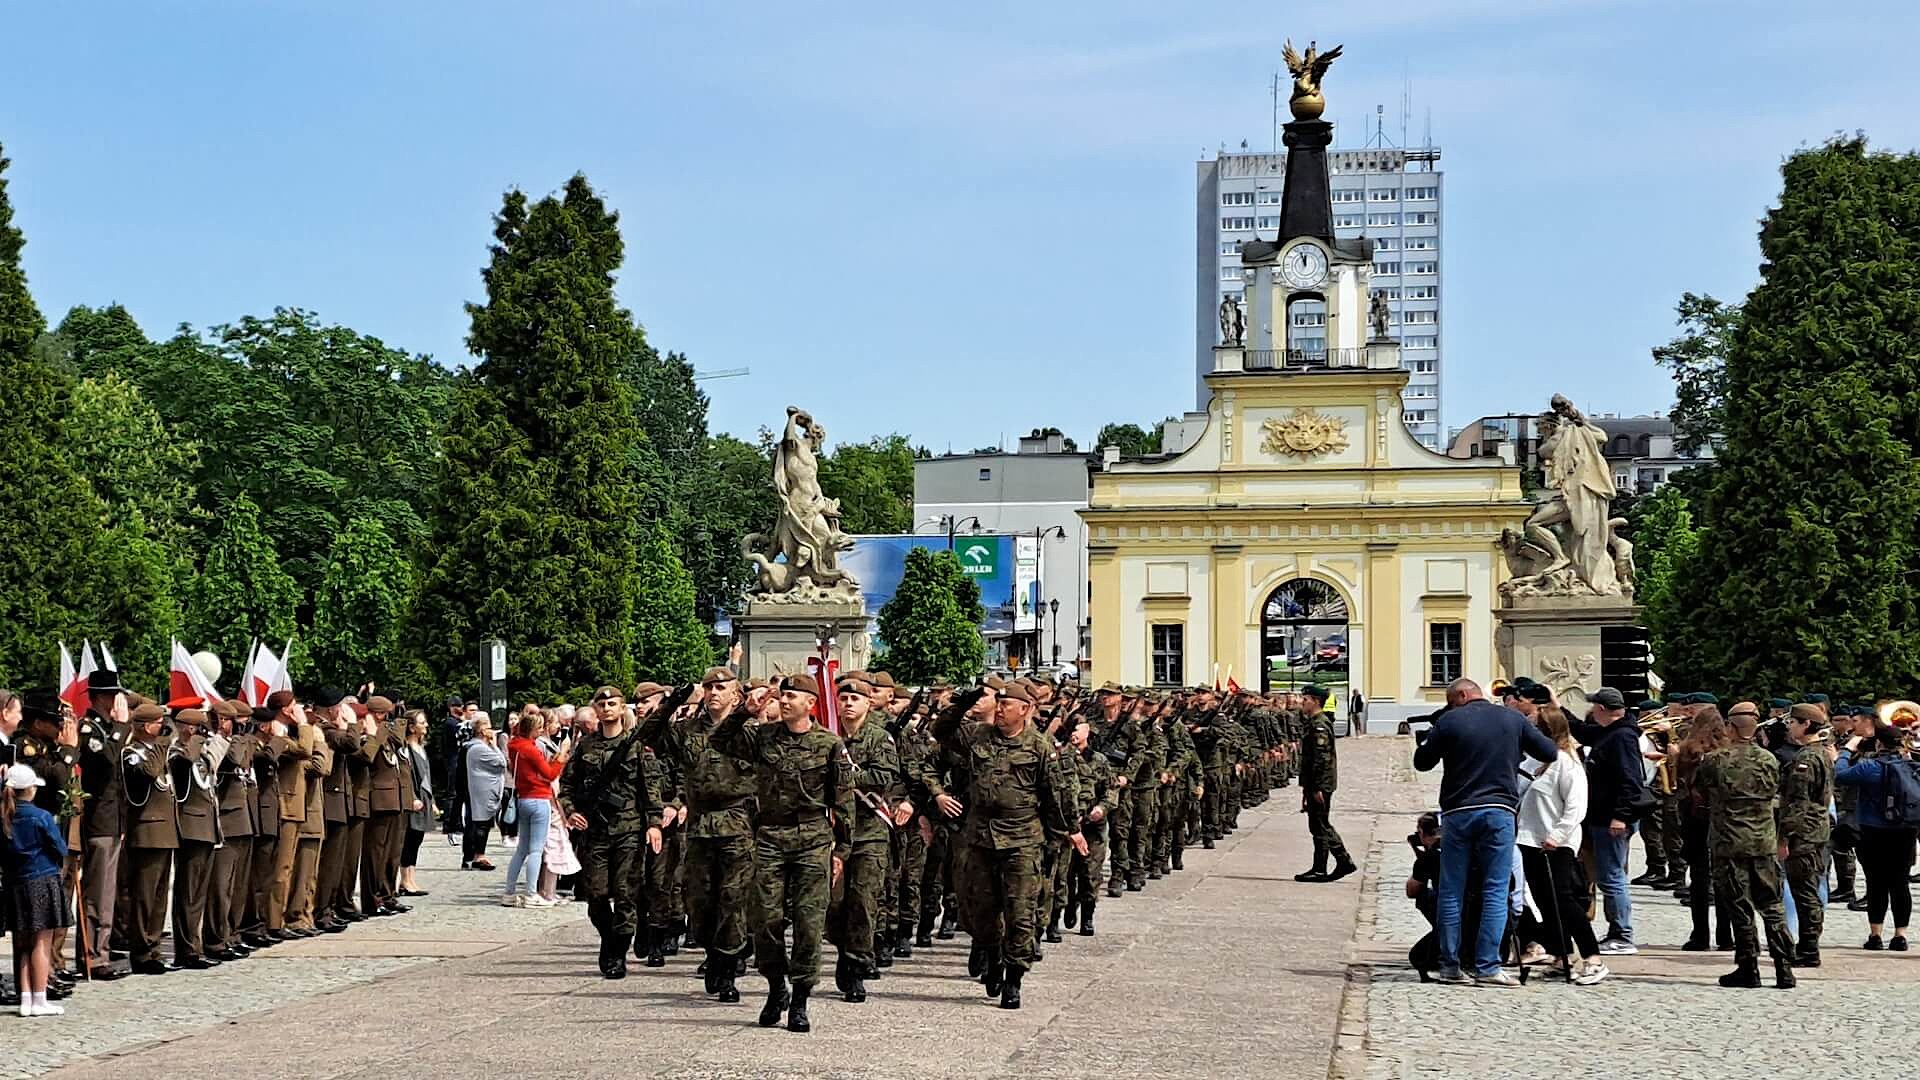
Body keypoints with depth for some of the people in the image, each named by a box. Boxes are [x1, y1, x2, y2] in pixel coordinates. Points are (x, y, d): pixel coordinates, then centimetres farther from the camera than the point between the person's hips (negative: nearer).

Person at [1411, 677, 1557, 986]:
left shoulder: (1449, 721, 0)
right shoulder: (1513, 719, 6)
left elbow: (1421, 761, 6)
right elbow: (1551, 752, 10)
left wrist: (1434, 740, 24)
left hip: (1457, 812, 0)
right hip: (1499, 810, 0)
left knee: (1451, 892, 8)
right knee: (1495, 892, 1)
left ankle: (1450, 966, 8)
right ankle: (1487, 967, -6)